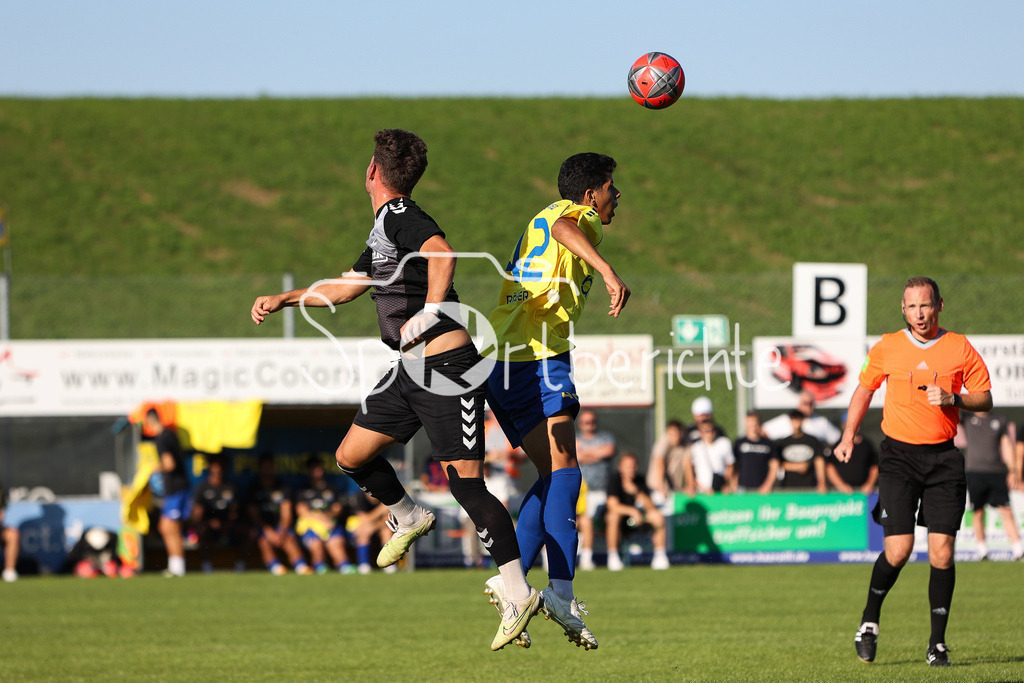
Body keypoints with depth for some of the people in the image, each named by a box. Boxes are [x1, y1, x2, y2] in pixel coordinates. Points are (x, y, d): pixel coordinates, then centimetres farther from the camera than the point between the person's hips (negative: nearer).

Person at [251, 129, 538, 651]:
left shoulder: (399, 215, -12)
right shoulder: (382, 230, 18)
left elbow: (442, 253, -32)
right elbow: (347, 286, 32)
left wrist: (430, 312, -34)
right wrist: (283, 299, 34)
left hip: (448, 369, -9)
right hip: (410, 372, 9)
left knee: (466, 482, -13)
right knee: (351, 457, 12)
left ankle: (520, 595, -10)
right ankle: (409, 519, 36)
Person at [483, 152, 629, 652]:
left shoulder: (540, 221, 26)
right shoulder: (580, 215, 0)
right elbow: (564, 228, -24)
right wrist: (607, 271, -37)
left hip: (501, 361, 9)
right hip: (537, 355, -9)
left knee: (552, 476, 12)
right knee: (563, 473, -15)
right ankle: (561, 591, -28)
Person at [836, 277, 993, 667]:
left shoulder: (960, 349, 2)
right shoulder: (886, 349, 3)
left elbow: (985, 400, 6)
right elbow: (864, 389, 18)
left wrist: (952, 398, -12)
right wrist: (848, 436, 11)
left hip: (944, 457, 1)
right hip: (899, 454, -1)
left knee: (942, 553, -6)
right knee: (899, 550, -11)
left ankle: (937, 643, 5)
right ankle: (869, 621, 13)